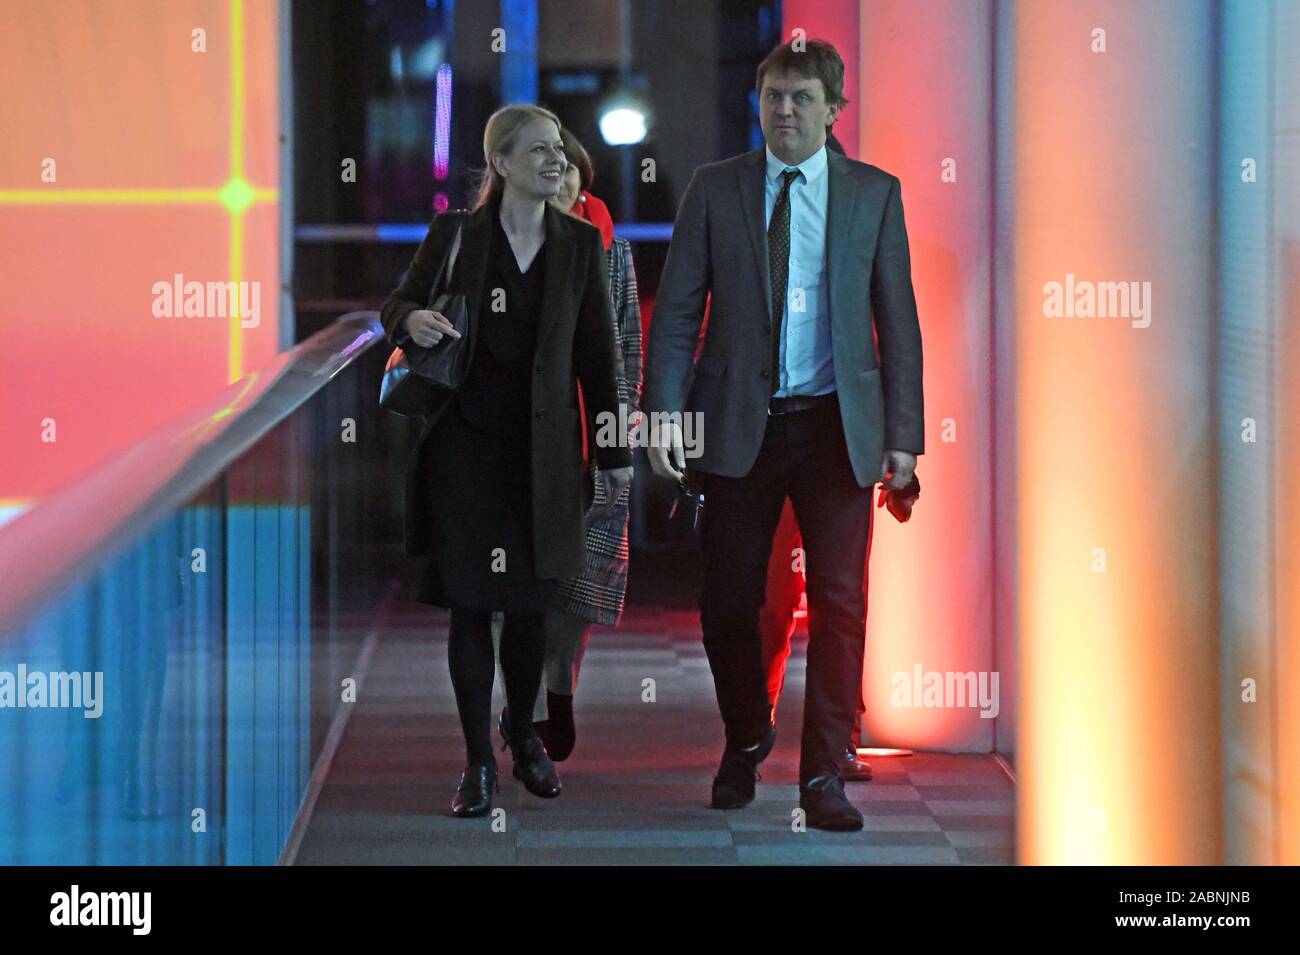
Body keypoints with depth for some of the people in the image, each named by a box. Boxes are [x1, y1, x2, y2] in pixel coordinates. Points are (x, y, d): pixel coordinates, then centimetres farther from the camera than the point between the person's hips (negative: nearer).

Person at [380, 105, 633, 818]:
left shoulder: (580, 244, 4)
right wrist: (411, 321, -17)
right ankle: (478, 761, 4)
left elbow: (596, 351, 7)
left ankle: (525, 739, 26)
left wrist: (613, 450, 7)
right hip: (464, 444, -2)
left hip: (541, 450, 2)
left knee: (529, 603, 6)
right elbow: (397, 305, 8)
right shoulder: (455, 235, -1)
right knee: (470, 603, -2)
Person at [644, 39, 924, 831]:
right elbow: (678, 310, 3)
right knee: (729, 601, 6)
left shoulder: (874, 194, 5)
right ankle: (746, 740, 31)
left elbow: (898, 319, 5)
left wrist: (904, 432, -1)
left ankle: (824, 775, 2)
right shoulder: (715, 189, 4)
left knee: (840, 601, -5)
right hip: (740, 424, 0)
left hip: (837, 425, 0)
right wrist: (665, 409, -9)